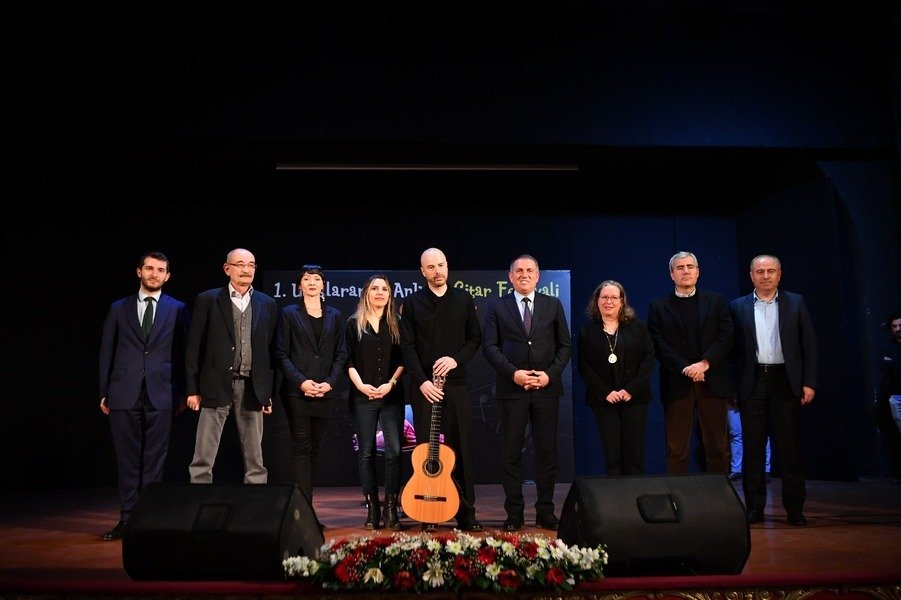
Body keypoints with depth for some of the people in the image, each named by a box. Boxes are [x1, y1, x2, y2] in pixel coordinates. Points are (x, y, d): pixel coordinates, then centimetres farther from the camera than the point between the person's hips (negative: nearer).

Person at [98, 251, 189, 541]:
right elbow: (107, 352, 11)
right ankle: (127, 518, 15)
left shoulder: (177, 309, 7)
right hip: (124, 394, 1)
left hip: (161, 394, -1)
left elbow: (184, 353, 6)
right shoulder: (119, 308, 10)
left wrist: (183, 392, 2)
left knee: (155, 460, 2)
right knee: (127, 459, 6)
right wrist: (104, 392, 7)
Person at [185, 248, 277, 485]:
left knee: (255, 458, 9)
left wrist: (269, 392, 6)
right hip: (216, 386, -2)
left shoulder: (267, 304, 9)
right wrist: (193, 389, -3)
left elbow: (272, 350, 9)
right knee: (203, 457, 0)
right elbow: (194, 347, 1)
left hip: (252, 388, 2)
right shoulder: (207, 300, 2)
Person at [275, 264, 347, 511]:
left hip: (325, 391, 3)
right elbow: (281, 354, -1)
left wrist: (330, 382, -6)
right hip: (297, 391, -3)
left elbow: (341, 354, 9)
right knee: (301, 447, -5)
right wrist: (301, 381, -13)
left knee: (315, 448, 7)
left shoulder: (335, 315, 13)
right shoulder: (288, 313, 5)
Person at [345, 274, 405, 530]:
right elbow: (348, 360, 3)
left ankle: (391, 509, 2)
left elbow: (404, 360, 5)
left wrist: (391, 384, -8)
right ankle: (372, 508, 11)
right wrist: (361, 385, -10)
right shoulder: (354, 324, 8)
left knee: (394, 451, -6)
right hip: (362, 396, 0)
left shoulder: (397, 323, 9)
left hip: (392, 396, 0)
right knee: (366, 453, 3)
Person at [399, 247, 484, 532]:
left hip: (455, 383, 1)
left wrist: (456, 359, -10)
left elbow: (475, 338, 8)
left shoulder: (464, 299, 8)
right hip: (424, 386, -1)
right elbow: (407, 347, -1)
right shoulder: (412, 302, 4)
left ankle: (466, 513, 10)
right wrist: (421, 381, -11)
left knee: (460, 448, 2)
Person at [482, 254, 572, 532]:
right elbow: (490, 346, 0)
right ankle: (514, 513, 13)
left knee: (547, 451, 6)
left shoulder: (553, 305, 10)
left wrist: (550, 374, -7)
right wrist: (513, 373, -12)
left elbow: (565, 345, 7)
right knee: (511, 453, 3)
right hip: (511, 388, -1)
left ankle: (545, 512, 17)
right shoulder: (497, 308, 6)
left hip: (547, 387, 1)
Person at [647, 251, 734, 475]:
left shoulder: (717, 301, 12)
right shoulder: (658, 307, 8)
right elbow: (659, 345, -1)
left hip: (712, 382, 1)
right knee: (676, 448, 2)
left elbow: (726, 337, 2)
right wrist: (685, 368, -13)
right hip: (676, 385, -1)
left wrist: (704, 363, -12)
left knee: (718, 446, 5)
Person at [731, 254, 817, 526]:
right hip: (753, 382, 1)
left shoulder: (796, 303, 8)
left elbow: (808, 345, 5)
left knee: (789, 447, 3)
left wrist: (809, 382, -2)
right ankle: (754, 507, 11)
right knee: (752, 448, 4)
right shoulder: (739, 306, 8)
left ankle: (795, 508, 11)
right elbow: (734, 348, 6)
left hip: (785, 381, 0)